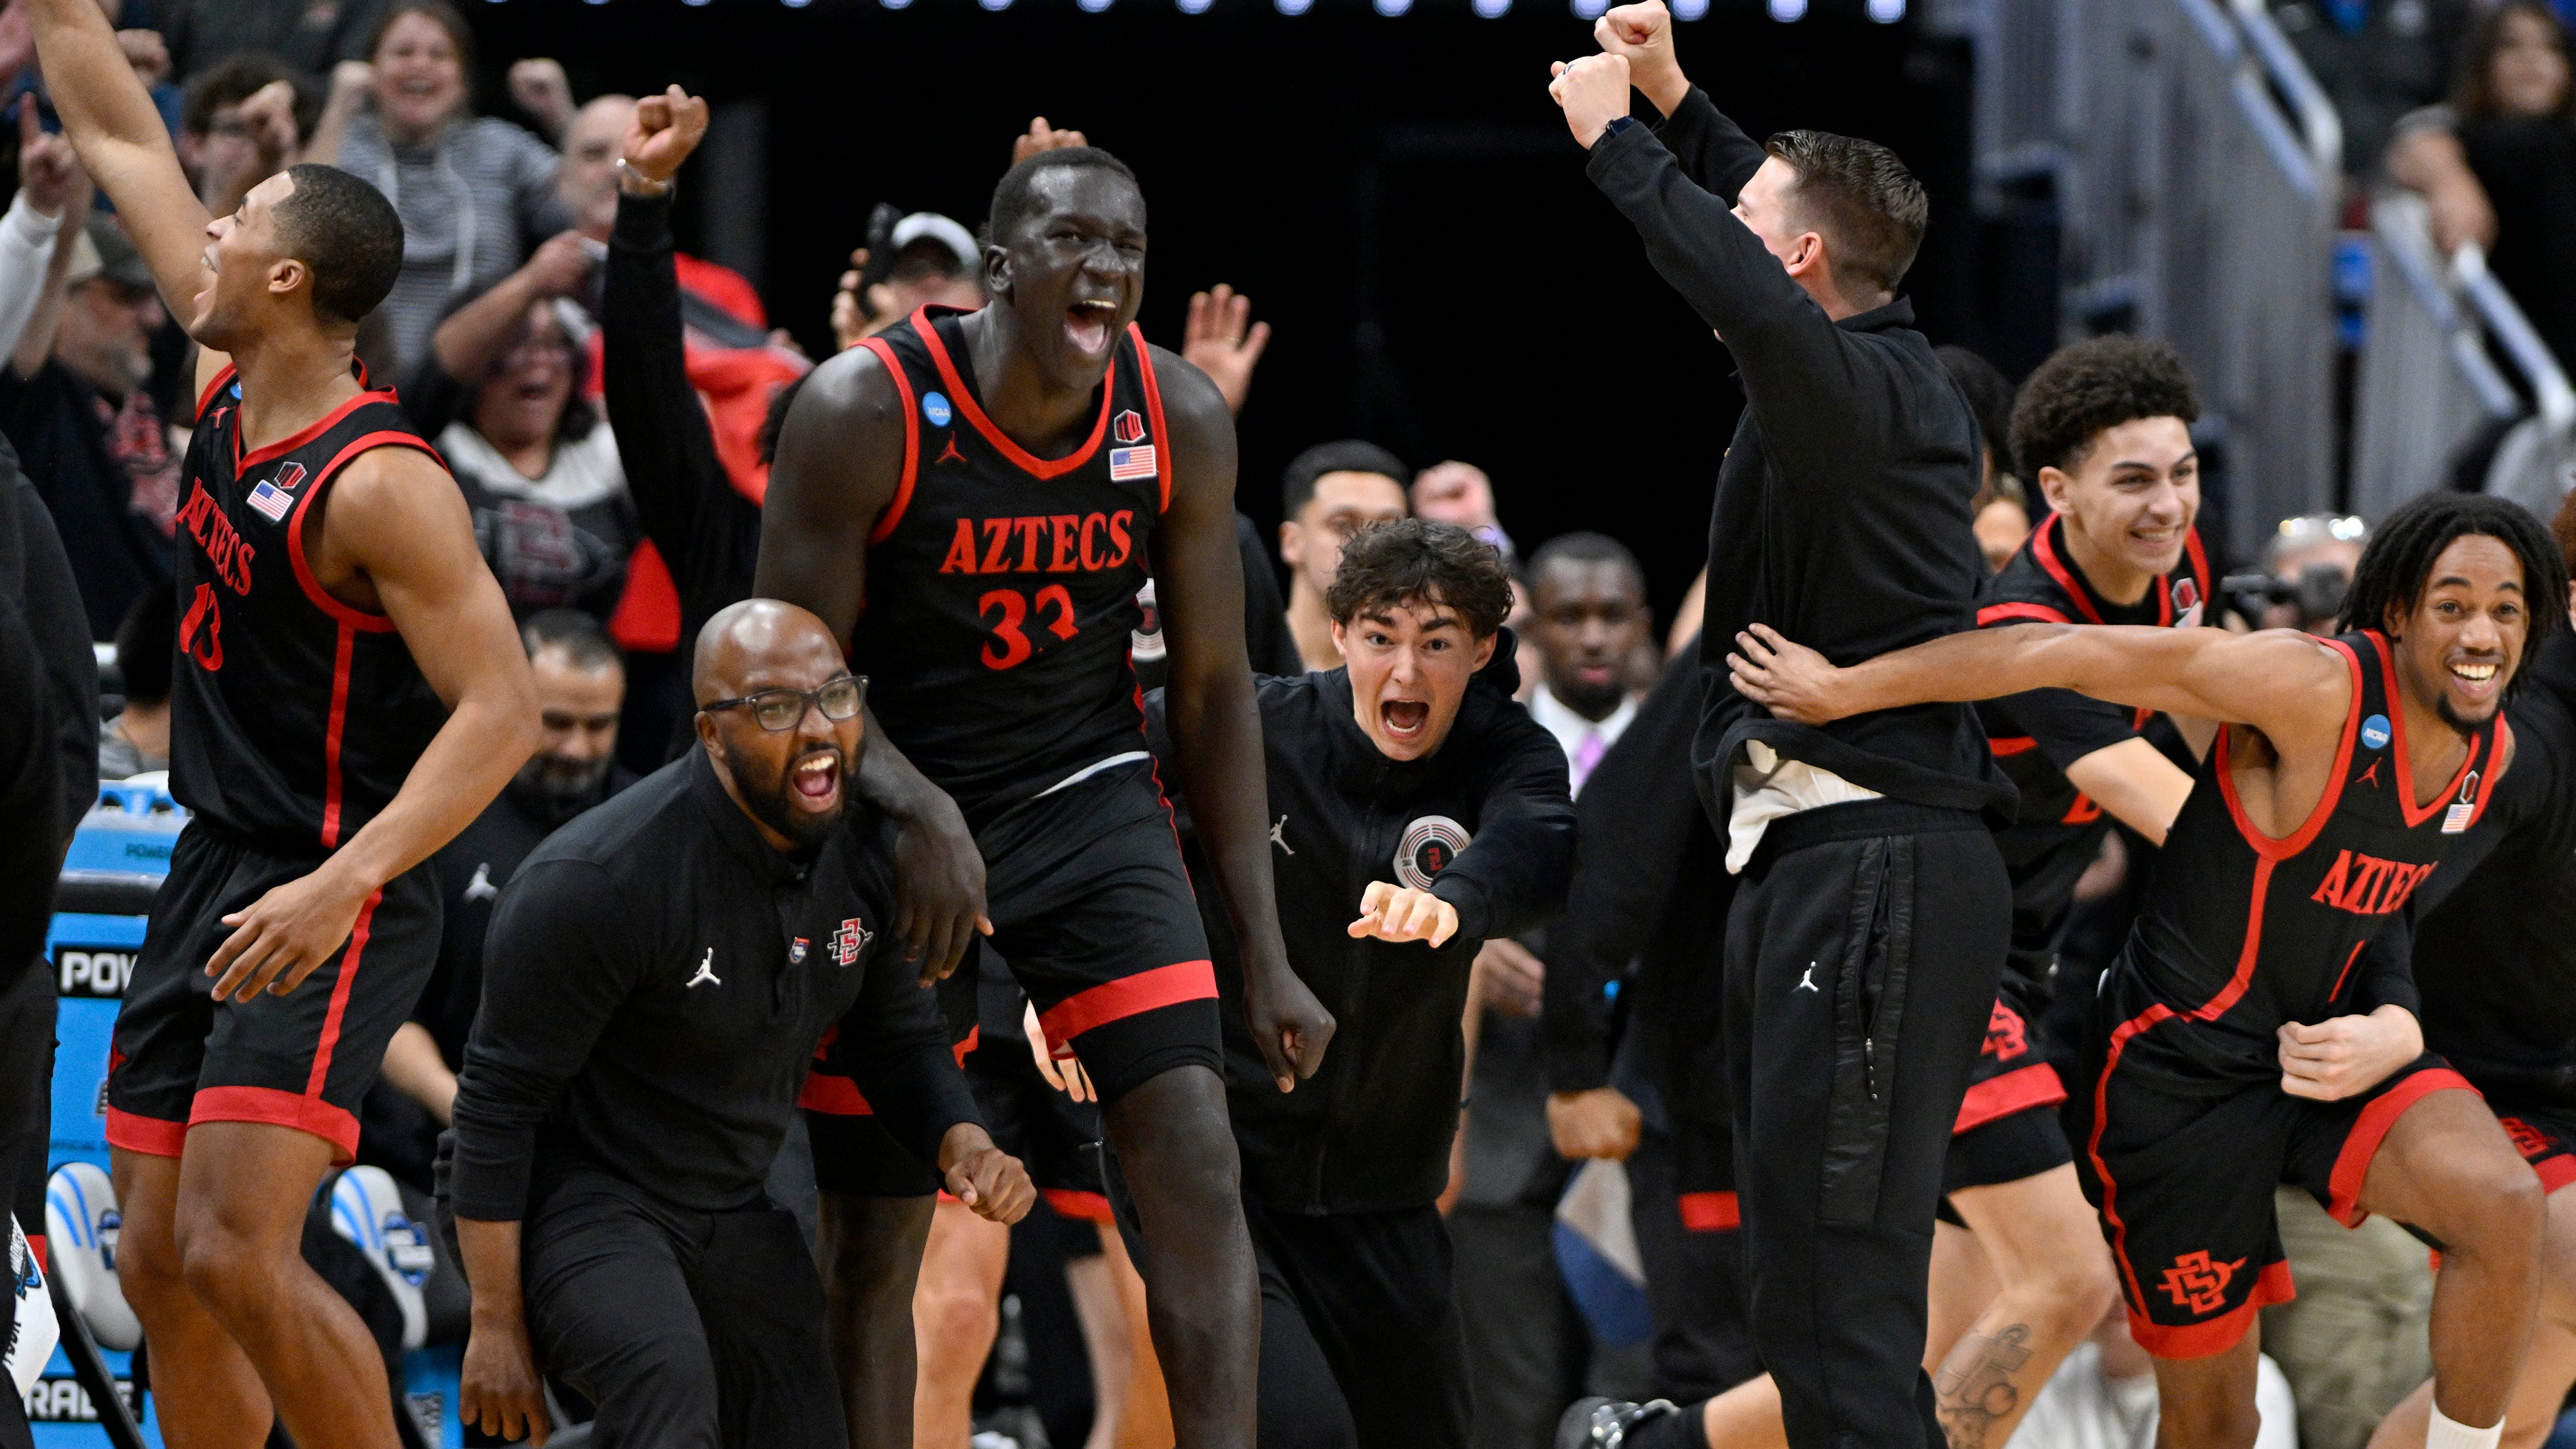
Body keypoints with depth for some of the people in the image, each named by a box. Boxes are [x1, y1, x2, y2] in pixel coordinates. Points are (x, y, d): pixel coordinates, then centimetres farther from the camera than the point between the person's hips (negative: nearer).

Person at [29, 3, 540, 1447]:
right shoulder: (231, 392, 5)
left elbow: (502, 710, -24)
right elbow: (122, 139, 14)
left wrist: (343, 883, -33)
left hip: (330, 909, -9)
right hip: (212, 875, 9)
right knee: (162, 1262, 8)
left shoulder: (383, 486, -19)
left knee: (239, 1254, -19)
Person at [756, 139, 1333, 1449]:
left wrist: (1264, 951, 0)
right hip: (891, 805, -2)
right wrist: (924, 816, -30)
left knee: (1195, 1163, -12)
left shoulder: (1182, 420, -8)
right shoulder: (865, 413, -19)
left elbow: (1212, 687, 1)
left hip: (1089, 799, 2)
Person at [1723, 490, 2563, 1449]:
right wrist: (1843, 691, -25)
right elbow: (2074, 657, -26)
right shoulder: (2318, 690, -25)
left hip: (2321, 1036, 5)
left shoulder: (2493, 749, -2)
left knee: (2506, 1207, -25)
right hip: (2180, 1057, -5)